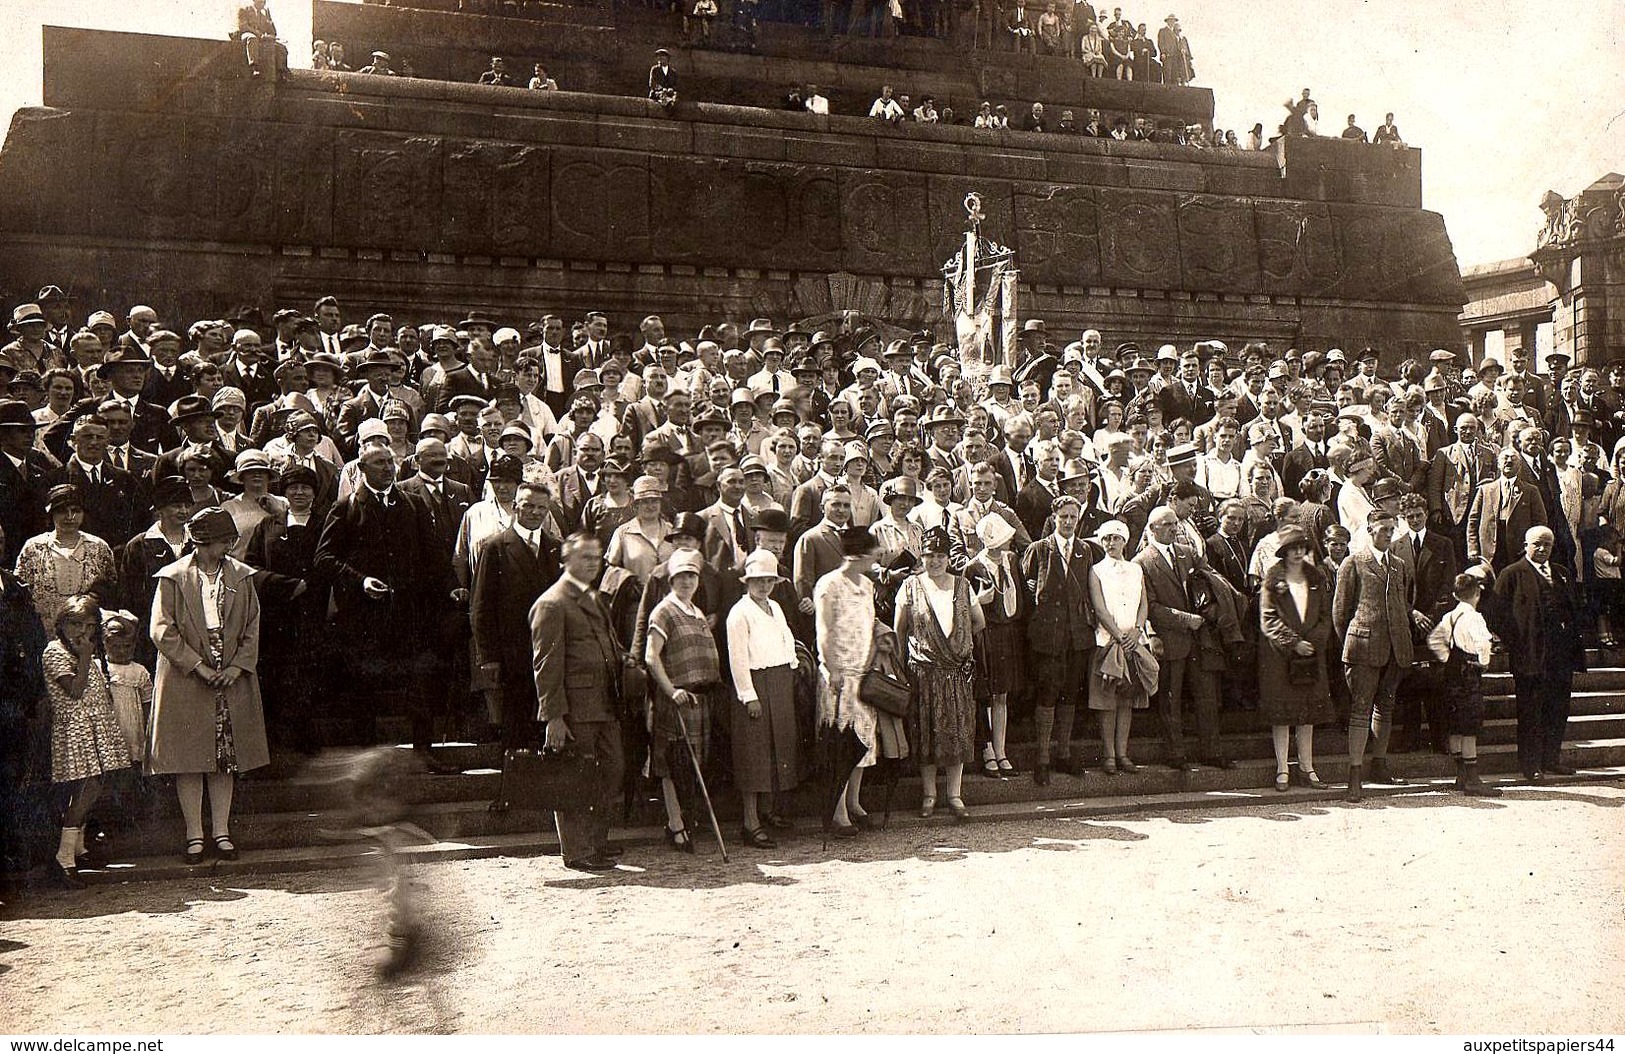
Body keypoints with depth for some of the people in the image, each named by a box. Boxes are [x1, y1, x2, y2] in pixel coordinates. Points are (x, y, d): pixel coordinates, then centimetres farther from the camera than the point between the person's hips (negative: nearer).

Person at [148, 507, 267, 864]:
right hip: (185, 683, -3)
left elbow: (252, 628, 7)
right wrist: (198, 666, -14)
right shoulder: (173, 578, -4)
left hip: (232, 680, 3)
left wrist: (238, 666, -6)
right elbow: (162, 630, -9)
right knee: (189, 759, 1)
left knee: (226, 759, 6)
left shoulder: (241, 577, 6)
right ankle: (194, 835, 9)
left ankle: (222, 832, 14)